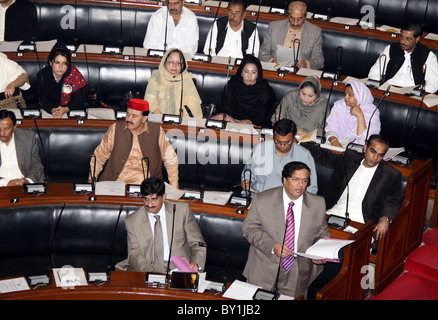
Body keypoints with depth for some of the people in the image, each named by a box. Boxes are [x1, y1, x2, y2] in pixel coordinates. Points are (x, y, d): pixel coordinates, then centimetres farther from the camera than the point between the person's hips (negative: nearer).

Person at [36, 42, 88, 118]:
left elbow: (78, 99, -9)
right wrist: (52, 110, -23)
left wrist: (65, 109, -26)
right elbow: (42, 99, -4)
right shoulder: (42, 75, -6)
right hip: (49, 110, 1)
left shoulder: (74, 74, -11)